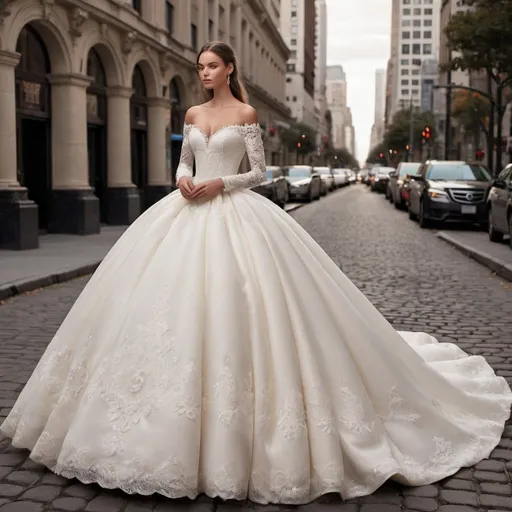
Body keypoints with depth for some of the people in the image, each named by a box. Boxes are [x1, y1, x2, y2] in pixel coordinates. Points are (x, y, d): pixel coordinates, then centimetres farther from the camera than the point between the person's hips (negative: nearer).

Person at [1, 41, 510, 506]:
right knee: (173, 299, 1)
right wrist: (184, 179, -2)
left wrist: (221, 184, -15)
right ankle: (174, 411, 14)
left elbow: (258, 171, -1)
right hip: (187, 212, 6)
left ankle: (233, 423, 1)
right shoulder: (193, 114, 15)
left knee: (229, 303, -12)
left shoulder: (245, 113, 0)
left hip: (234, 214, -6)